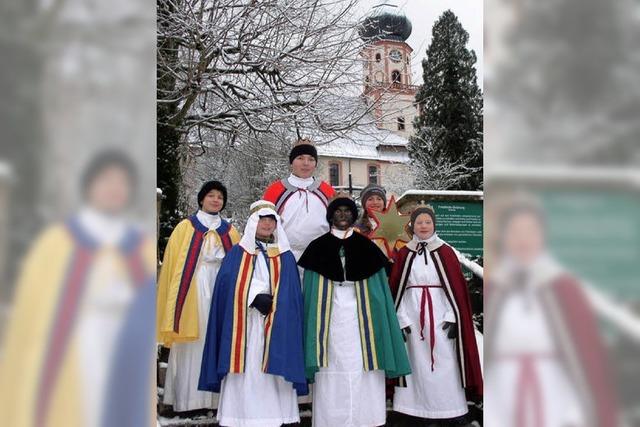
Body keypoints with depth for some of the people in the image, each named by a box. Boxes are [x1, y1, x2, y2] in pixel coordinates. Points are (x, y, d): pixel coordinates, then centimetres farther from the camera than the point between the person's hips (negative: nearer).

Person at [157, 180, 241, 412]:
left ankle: (216, 397, 12)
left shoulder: (230, 231, 12)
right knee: (191, 344, 0)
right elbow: (172, 264, 2)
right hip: (193, 290, -2)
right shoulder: (186, 227, 4)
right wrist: (175, 298, -5)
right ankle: (189, 398, 8)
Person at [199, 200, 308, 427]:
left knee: (272, 378, -4)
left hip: (275, 327, 1)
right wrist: (255, 297, -15)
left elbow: (291, 293, 6)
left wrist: (272, 302, -12)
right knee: (245, 376, -5)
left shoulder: (286, 257, 14)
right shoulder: (237, 254, 12)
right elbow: (227, 283, -2)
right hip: (244, 326, 0)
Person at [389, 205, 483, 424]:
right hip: (413, 316, 1)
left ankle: (447, 406, 11)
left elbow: (456, 287, 1)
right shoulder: (404, 254, 6)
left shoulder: (445, 252, 3)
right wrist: (401, 320, -4)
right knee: (417, 362, 4)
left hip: (440, 314, -1)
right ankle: (417, 405, 13)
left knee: (444, 363, 0)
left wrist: (452, 317, -7)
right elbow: (396, 289, 4)